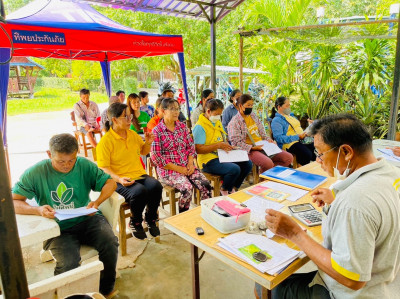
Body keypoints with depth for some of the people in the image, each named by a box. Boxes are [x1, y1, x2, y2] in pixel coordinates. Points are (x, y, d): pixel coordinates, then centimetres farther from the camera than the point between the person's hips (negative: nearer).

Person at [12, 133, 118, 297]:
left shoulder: (84, 165, -1)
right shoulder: (35, 173, -6)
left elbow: (110, 182, 4)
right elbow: (12, 202, -5)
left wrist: (97, 202, -15)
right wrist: (38, 210, -25)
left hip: (86, 220, 2)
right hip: (57, 229, -1)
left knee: (110, 243, -26)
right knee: (68, 263, -28)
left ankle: (106, 289, 3)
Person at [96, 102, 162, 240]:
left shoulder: (133, 134, 12)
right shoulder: (105, 141, -7)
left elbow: (143, 152, 28)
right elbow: (103, 167, -11)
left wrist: (148, 143, 6)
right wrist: (119, 179, -25)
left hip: (139, 174, 6)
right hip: (119, 180, -5)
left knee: (156, 186, -25)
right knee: (139, 191, -34)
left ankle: (151, 219, 2)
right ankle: (135, 222, -1)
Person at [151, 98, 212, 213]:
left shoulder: (182, 126, 12)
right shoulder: (157, 131, -5)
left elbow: (191, 147, 12)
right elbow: (156, 157, -10)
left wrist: (190, 163, -6)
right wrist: (178, 169, -14)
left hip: (187, 167, 5)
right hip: (168, 170, -5)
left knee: (205, 185, -18)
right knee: (187, 187, -29)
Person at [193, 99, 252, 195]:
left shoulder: (218, 122, 15)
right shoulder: (200, 127, -14)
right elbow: (198, 149, -22)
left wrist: (227, 145, 3)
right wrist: (218, 145, -22)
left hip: (222, 156, 9)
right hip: (208, 161, -9)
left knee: (247, 164, -4)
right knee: (235, 169, -29)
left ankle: (233, 188, 16)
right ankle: (224, 190, 3)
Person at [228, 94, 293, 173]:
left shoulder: (253, 115, 16)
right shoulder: (234, 123, -8)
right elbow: (236, 143, -13)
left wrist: (268, 139, 4)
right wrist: (253, 148, -21)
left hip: (263, 146, 8)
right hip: (250, 151, -7)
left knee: (289, 157, -7)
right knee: (268, 163, -35)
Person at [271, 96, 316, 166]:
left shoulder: (291, 115, 23)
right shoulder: (276, 120, -4)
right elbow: (279, 138, -16)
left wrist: (305, 133, 6)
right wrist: (297, 137, -18)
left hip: (302, 140, 8)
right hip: (290, 144, -7)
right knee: (307, 154, -32)